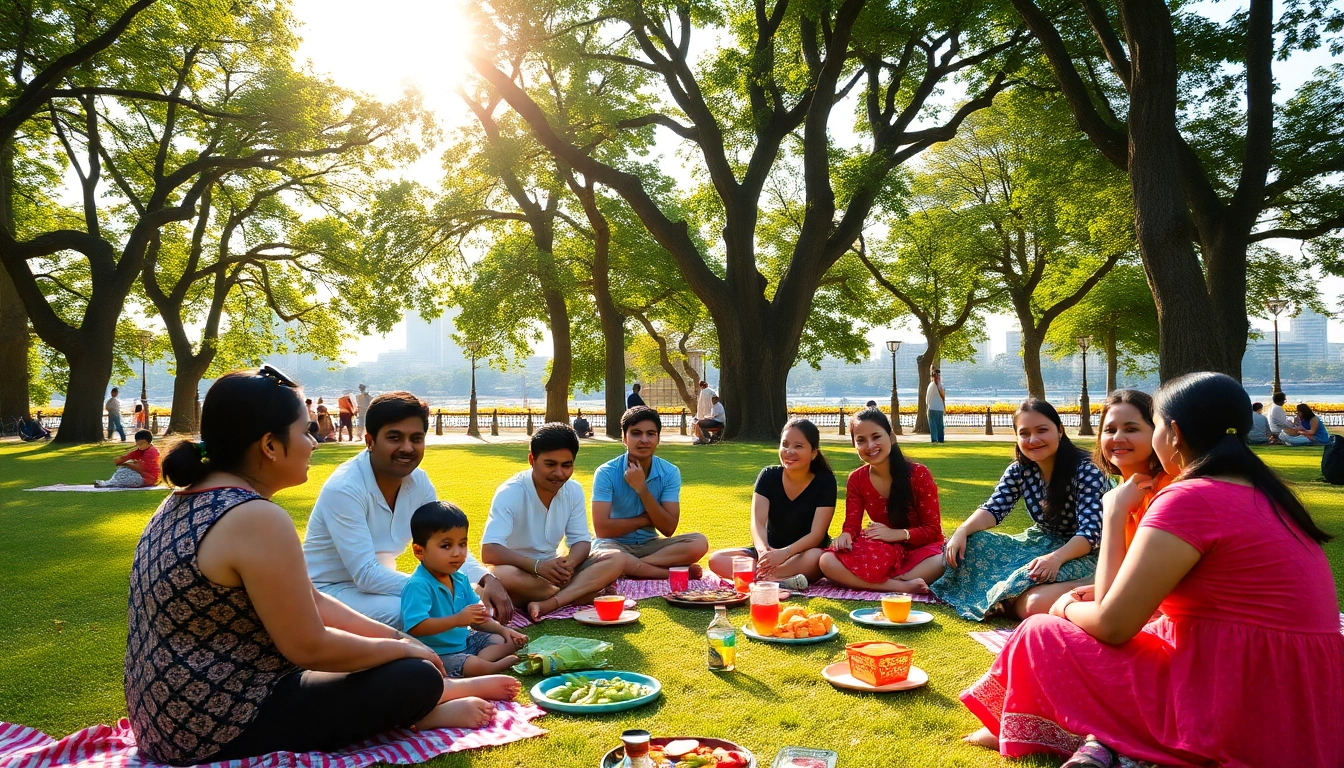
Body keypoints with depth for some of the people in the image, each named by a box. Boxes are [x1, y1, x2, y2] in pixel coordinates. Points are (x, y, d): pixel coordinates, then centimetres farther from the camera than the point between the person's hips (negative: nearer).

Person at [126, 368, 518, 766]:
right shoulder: (258, 520, -26)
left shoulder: (192, 499, 6)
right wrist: (402, 648, -4)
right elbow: (310, 647, -21)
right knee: (417, 677, -3)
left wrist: (393, 636, 10)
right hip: (224, 730, -10)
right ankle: (424, 706, 26)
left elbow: (306, 602, 10)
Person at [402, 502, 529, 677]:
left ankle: (480, 659, -13)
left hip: (463, 641, 10)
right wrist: (457, 620, -36)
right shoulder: (418, 585, -23)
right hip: (437, 653, -10)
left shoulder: (460, 579, 7)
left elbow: (476, 617, 15)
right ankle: (499, 665, -5)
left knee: (508, 642, 9)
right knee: (473, 666, -32)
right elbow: (415, 627, -33)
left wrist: (501, 629, 0)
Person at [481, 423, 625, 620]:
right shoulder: (510, 493, -18)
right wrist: (537, 565, -39)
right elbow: (489, 552, -27)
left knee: (617, 560, -17)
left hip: (552, 571, 5)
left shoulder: (574, 490, -2)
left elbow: (581, 541, -1)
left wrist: (569, 563, -25)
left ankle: (547, 604, -32)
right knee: (502, 575, -40)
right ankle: (579, 592, -22)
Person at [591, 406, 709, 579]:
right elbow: (602, 529, -19)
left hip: (650, 545, 3)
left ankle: (631, 568, -22)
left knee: (699, 543, -23)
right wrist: (646, 519, -11)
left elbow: (668, 529, -12)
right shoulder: (606, 473, -13)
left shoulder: (670, 473, -5)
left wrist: (641, 488, -20)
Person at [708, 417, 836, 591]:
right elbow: (758, 523, -16)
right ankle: (782, 581, -38)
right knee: (716, 559, -22)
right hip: (771, 551, 3)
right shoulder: (768, 476, -5)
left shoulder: (825, 482, -11)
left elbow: (817, 534, -19)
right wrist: (762, 550, -40)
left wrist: (784, 553, -38)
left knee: (815, 558, -39)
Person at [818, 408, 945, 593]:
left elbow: (933, 530, -10)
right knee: (827, 561, -26)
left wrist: (895, 534, -25)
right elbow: (852, 525, -2)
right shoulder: (856, 480, 0)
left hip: (918, 550, -3)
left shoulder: (918, 474, -11)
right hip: (882, 553, 3)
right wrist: (846, 535, -26)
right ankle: (902, 586, -30)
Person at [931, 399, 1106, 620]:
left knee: (1032, 604, -35)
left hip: (1080, 552, -6)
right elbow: (994, 509, -6)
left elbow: (1090, 530, -25)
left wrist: (1056, 557, -44)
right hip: (1040, 543, 6)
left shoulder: (1086, 471, -19)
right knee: (969, 545, -14)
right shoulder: (1019, 471, -2)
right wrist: (962, 531, -27)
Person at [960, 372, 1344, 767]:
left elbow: (1111, 624, -15)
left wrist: (1068, 607, 4)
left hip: (1238, 721, -9)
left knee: (1041, 636, 1)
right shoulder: (1261, 494, 11)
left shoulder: (1189, 499, -16)